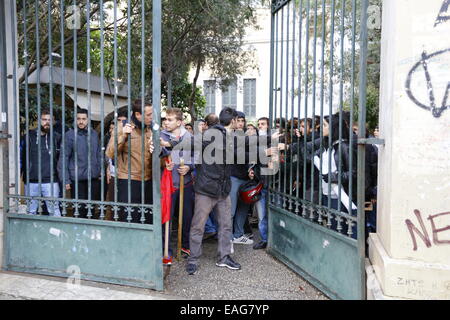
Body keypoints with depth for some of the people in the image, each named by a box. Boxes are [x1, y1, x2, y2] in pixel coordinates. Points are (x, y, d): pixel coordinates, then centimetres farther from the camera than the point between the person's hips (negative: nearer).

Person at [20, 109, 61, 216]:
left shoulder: (56, 137, 4)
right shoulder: (29, 136, 6)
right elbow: (21, 156, 9)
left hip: (50, 181, -2)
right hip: (31, 182, 2)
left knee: (54, 210, -2)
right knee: (31, 211, 12)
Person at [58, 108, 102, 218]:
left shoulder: (94, 133, 7)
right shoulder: (70, 135, -6)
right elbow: (63, 158, -6)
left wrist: (100, 171, 9)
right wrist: (65, 180, -9)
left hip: (93, 178, 4)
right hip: (77, 179, -4)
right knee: (80, 209, 2)